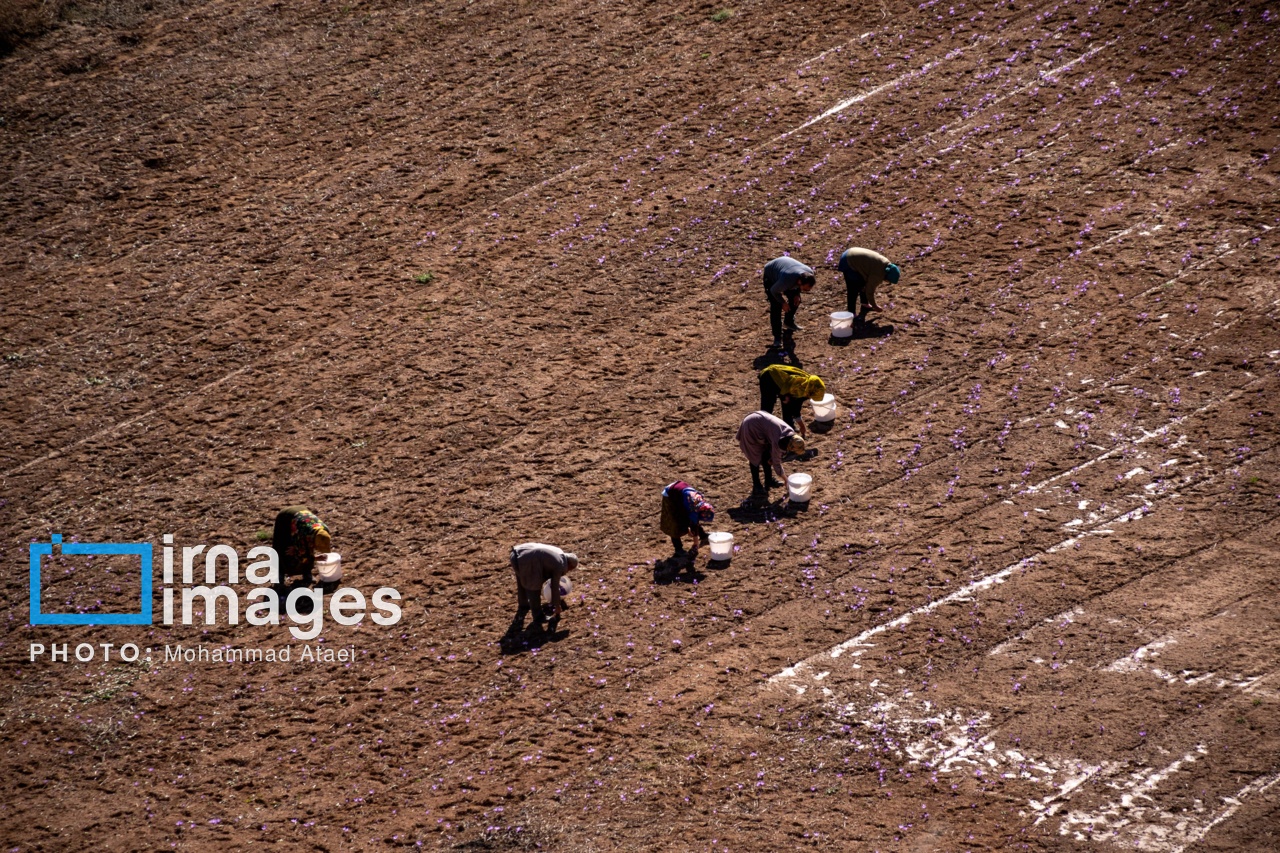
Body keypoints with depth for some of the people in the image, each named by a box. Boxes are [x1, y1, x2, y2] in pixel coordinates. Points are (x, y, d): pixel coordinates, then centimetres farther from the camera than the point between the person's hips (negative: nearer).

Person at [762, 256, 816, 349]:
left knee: (795, 300, 9)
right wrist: (783, 302, -16)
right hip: (771, 276, -6)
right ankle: (777, 338, -11)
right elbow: (774, 291, -26)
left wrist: (797, 294, -7)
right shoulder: (787, 280, -47)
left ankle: (790, 322, 37)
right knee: (776, 306, -15)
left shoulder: (809, 274, -28)